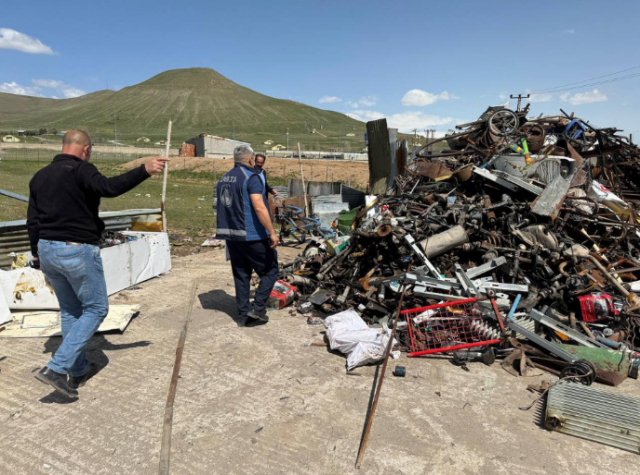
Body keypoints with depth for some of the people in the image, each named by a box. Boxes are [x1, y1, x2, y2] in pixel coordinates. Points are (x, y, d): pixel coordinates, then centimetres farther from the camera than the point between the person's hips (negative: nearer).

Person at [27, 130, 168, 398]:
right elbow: (109, 187, -31)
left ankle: (78, 370, 26)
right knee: (96, 308, 4)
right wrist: (145, 170, -30)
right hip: (77, 251, -8)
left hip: (47, 249, 8)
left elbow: (32, 221, 15)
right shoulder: (81, 170, -11)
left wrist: (36, 254, 22)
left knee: (69, 310, 19)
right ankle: (57, 368, -4)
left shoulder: (40, 176, 13)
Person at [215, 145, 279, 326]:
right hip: (253, 236, -7)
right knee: (270, 271, 6)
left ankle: (243, 314, 17)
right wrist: (272, 233, -19)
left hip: (231, 235, 8)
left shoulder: (223, 180, 13)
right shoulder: (251, 177, -12)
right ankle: (257, 308, 0)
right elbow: (259, 207, -21)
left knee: (241, 276, 13)